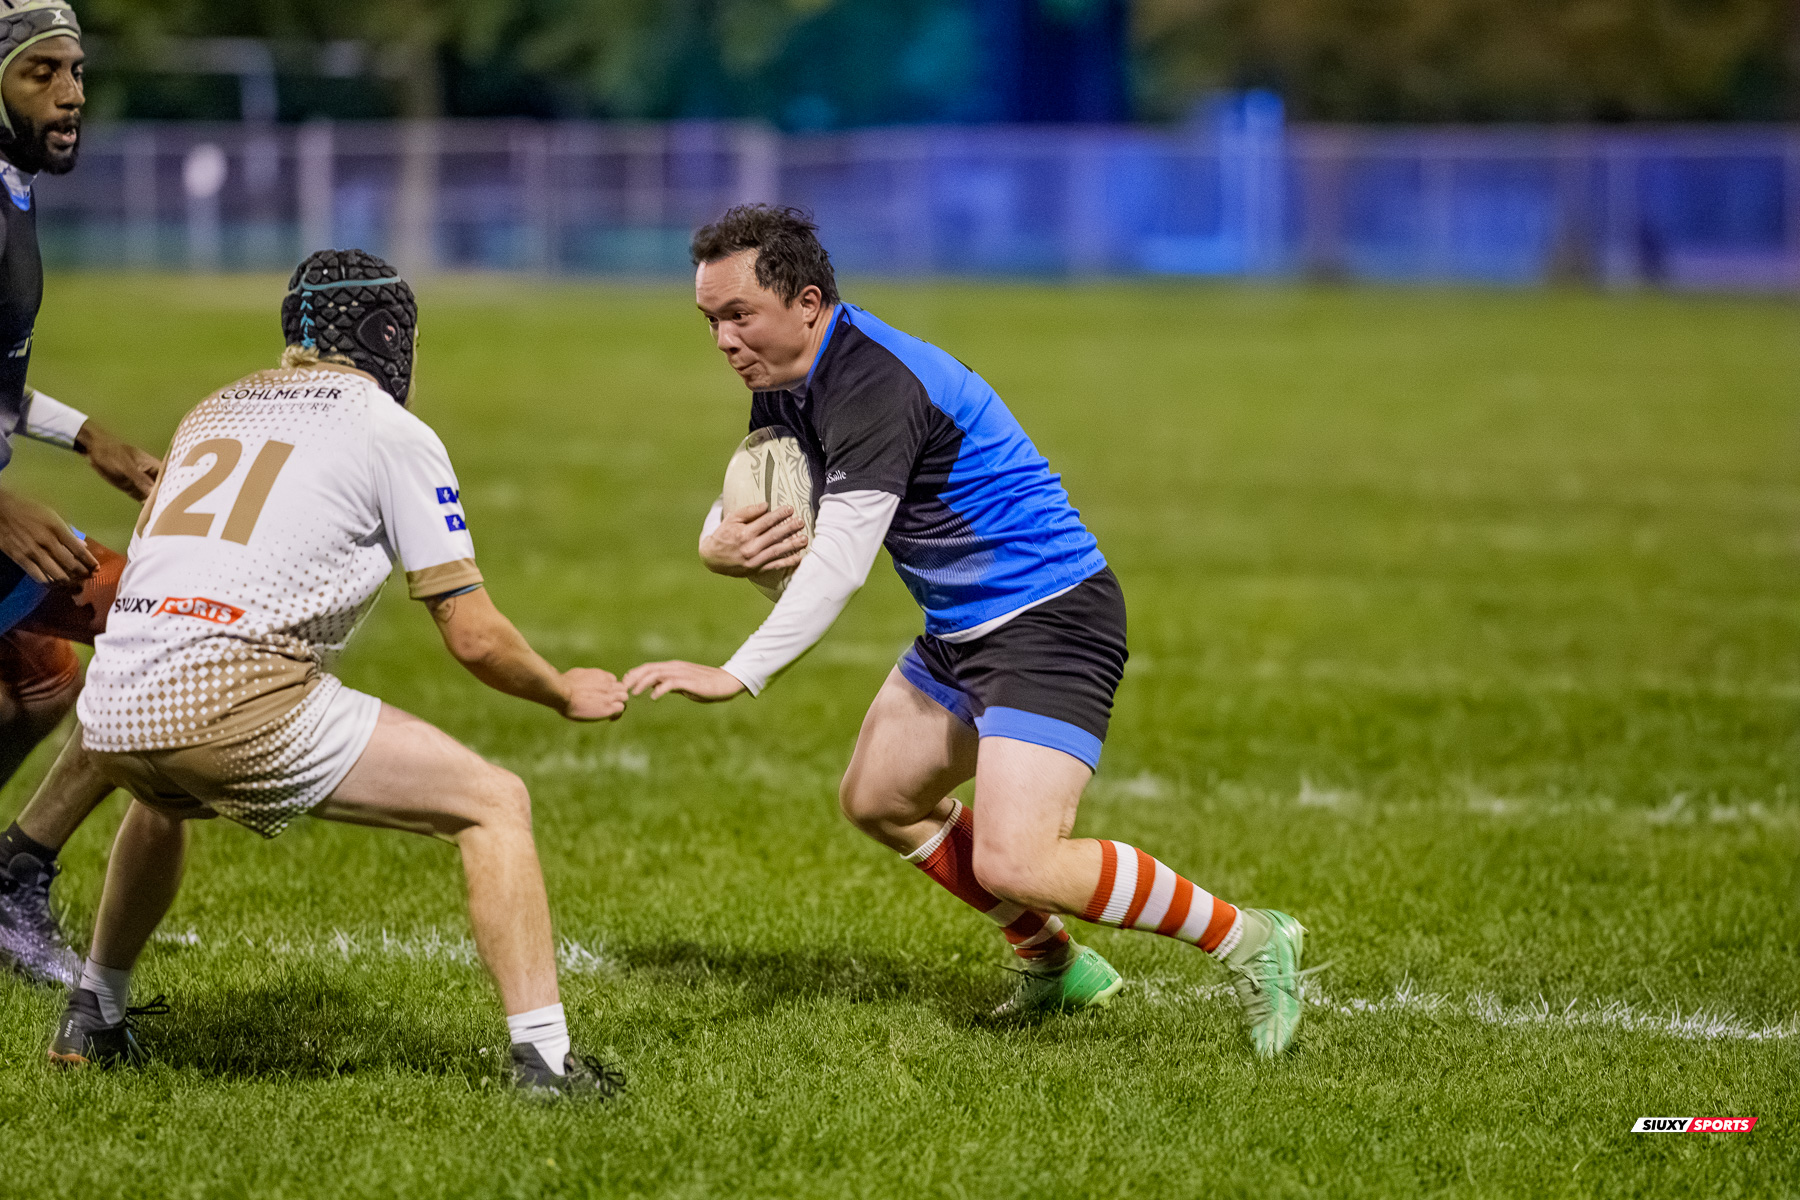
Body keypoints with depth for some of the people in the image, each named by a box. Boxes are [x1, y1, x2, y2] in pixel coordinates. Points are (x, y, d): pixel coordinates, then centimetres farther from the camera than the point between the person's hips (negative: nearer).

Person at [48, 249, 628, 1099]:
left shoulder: (212, 411, 24)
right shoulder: (390, 431, 7)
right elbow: (473, 638, 5)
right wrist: (566, 694, 24)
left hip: (110, 713, 6)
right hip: (233, 702, -6)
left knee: (164, 799, 42)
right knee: (495, 804, 3)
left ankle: (92, 1021, 45)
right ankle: (543, 1055, -8)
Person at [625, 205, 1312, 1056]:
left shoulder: (876, 385, -26)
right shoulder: (784, 382, 5)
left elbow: (840, 562, -34)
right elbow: (743, 507, 12)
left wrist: (738, 676, -42)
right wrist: (721, 546, -14)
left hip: (1049, 622, -11)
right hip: (963, 628, 11)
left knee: (1014, 864, -21)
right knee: (877, 800, 22)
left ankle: (1248, 940, -6)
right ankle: (1055, 967, 37)